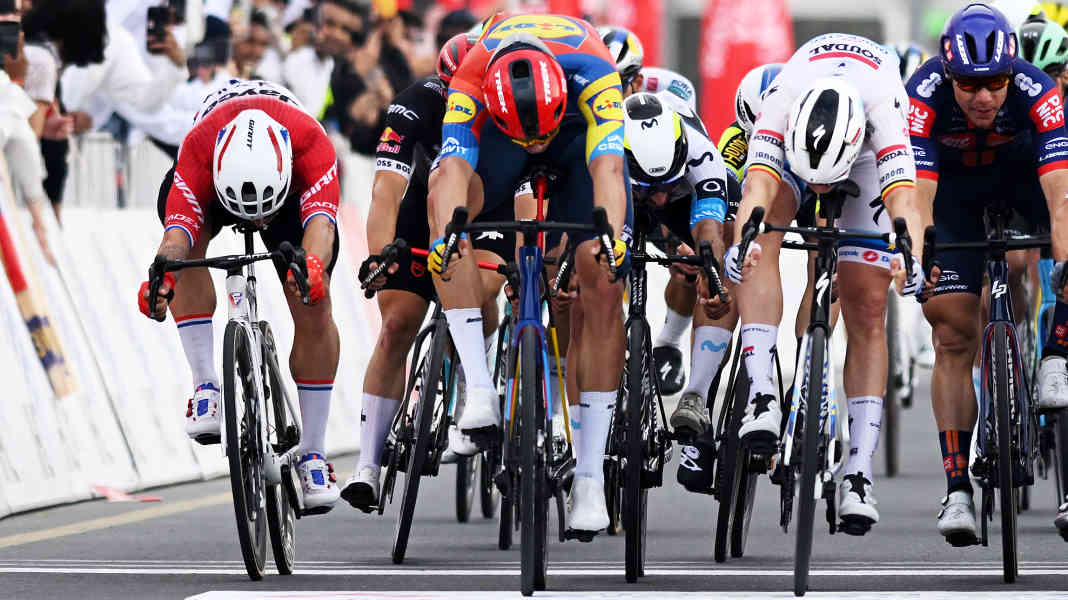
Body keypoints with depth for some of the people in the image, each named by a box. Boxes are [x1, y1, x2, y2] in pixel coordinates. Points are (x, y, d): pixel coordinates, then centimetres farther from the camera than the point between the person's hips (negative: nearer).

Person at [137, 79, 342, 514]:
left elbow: (320, 222, -55)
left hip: (293, 185, 0)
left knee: (314, 310, -14)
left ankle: (312, 453, -2)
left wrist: (312, 265, -76)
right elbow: (178, 232, -50)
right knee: (191, 240, -33)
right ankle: (205, 388, -25)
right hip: (214, 183, 0)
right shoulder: (198, 150, -42)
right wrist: (160, 274, -71)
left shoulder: (312, 143, -44)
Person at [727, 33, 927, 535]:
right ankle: (762, 393, -34)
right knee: (765, 227, -31)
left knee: (867, 310, -7)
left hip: (869, 156, -1)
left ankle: (859, 470, -3)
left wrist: (910, 259, -71)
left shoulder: (883, 103, -43)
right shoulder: (781, 98, -40)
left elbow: (902, 197, -53)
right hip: (795, 136, 1)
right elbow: (758, 184, -52)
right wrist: (740, 244, -71)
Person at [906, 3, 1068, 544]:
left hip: (1020, 169, 1)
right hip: (953, 182, -1)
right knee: (954, 335, -8)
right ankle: (957, 489, -5)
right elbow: (917, 195, -43)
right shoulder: (924, 95, -36)